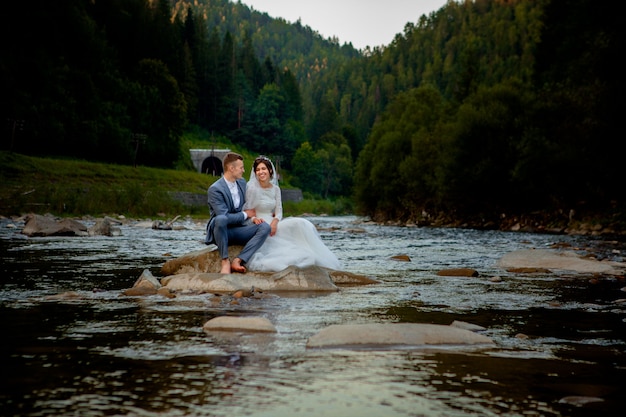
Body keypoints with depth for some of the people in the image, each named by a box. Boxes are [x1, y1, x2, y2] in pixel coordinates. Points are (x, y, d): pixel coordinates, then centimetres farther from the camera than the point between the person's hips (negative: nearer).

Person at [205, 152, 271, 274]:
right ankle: (225, 260, -27)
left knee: (265, 227, -19)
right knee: (220, 219, -40)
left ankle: (238, 261, -30)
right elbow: (224, 216, -23)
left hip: (237, 230, 6)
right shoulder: (215, 189, -15)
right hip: (219, 231, -6)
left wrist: (254, 216, 2)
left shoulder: (242, 182, 8)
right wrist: (245, 214, -9)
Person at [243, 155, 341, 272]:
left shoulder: (275, 189, 9)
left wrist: (275, 222, -16)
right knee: (298, 224, -24)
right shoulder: (252, 188, -8)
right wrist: (254, 219, -28)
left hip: (273, 224, 6)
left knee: (301, 224, -17)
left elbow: (279, 211, 5)